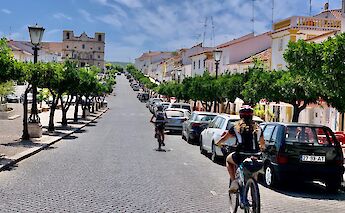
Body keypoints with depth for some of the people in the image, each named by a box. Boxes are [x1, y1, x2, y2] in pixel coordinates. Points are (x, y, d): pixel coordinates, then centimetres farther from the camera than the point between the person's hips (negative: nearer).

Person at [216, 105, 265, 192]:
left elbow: (224, 138, 15)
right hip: (254, 158, 3)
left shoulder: (236, 127, 4)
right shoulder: (257, 128, 10)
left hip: (240, 156, -3)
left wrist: (218, 143, 35)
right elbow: (263, 145, 20)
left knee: (228, 159, 29)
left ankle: (234, 181, 13)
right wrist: (261, 148, 42)